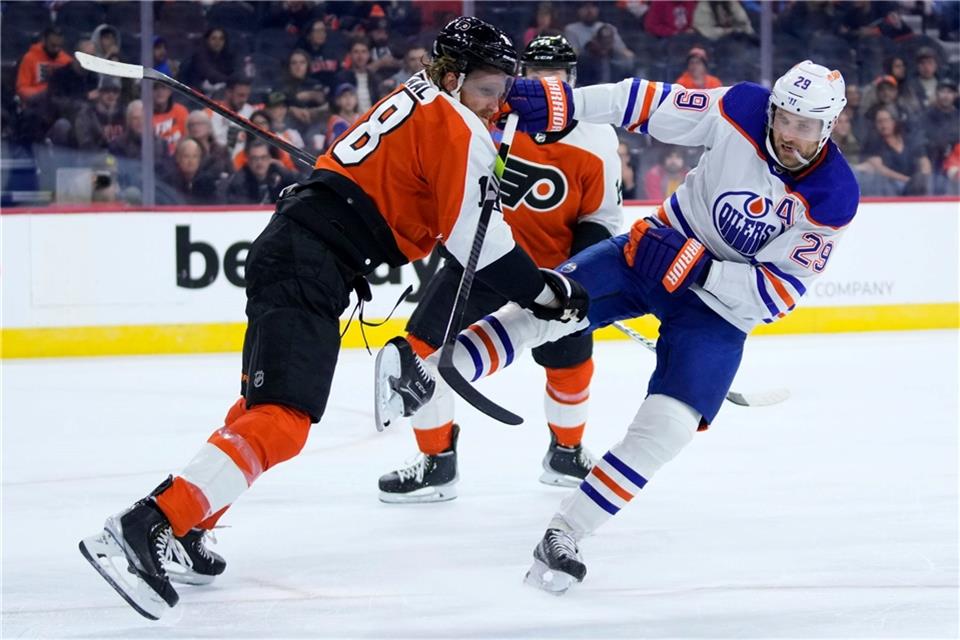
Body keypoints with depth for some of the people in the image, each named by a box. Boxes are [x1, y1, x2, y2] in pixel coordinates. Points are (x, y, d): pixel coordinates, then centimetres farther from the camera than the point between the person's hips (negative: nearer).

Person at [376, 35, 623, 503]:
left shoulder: (595, 141, -12)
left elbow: (601, 219, -3)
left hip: (551, 268, 0)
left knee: (571, 367, 5)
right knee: (422, 350, -10)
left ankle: (566, 453, 35)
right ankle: (436, 462, 3)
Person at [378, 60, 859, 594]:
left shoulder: (834, 198, -21)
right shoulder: (744, 110, -17)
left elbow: (777, 293, -21)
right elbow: (651, 103, -11)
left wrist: (698, 269, -31)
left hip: (724, 304, -2)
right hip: (658, 247, 2)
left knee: (669, 422, -16)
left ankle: (566, 534, -7)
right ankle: (424, 376, -19)